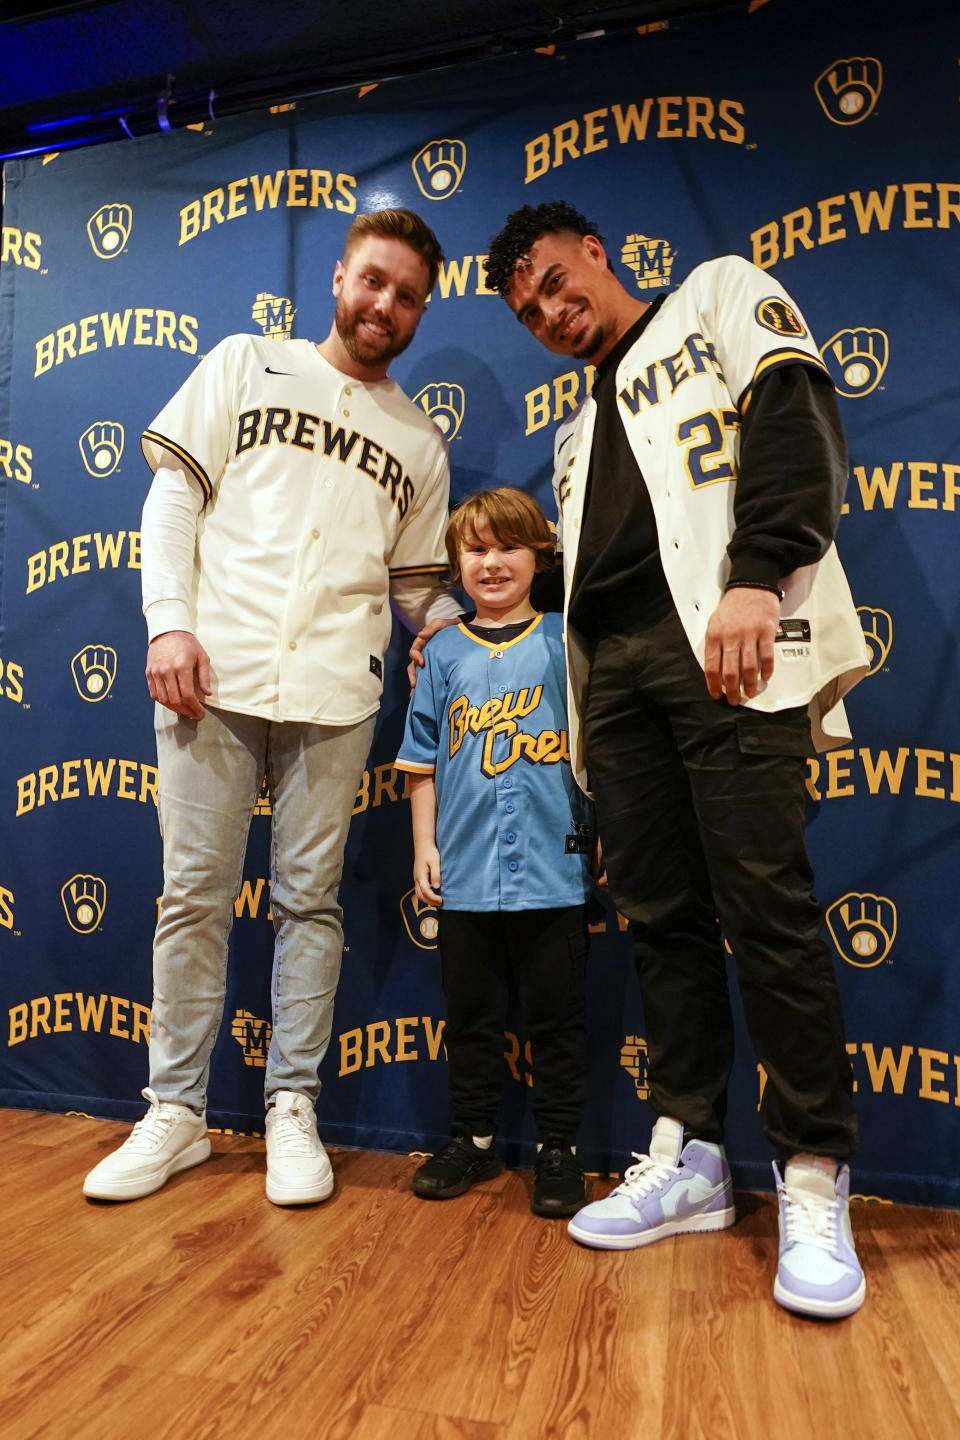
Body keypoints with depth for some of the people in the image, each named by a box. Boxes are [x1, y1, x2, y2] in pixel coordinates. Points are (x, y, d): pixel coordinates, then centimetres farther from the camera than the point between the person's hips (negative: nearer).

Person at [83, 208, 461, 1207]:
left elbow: (418, 585, 18)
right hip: (213, 673, -1)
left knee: (309, 900, 4)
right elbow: (174, 490, 7)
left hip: (333, 694, 1)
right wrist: (170, 621, -5)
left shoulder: (419, 441, 19)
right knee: (194, 894, 3)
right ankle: (174, 1113, 17)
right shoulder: (247, 364, 15)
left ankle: (292, 1109, 17)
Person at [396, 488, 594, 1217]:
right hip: (464, 874, 3)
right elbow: (424, 762, 9)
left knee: (556, 1015, 9)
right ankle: (475, 1138, 33)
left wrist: (606, 839, 0)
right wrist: (425, 846, 5)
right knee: (471, 1015, 15)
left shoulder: (565, 641, 0)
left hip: (553, 871, -2)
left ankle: (559, 1147, 27)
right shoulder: (445, 652, 7)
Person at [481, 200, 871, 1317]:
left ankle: (813, 1183, 3)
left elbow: (794, 410, -2)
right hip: (613, 670, 6)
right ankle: (690, 1155, 14)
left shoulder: (720, 295, 17)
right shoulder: (579, 435, 32)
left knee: (766, 908, -10)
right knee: (662, 918, 4)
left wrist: (757, 575, -17)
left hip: (724, 645, -6)